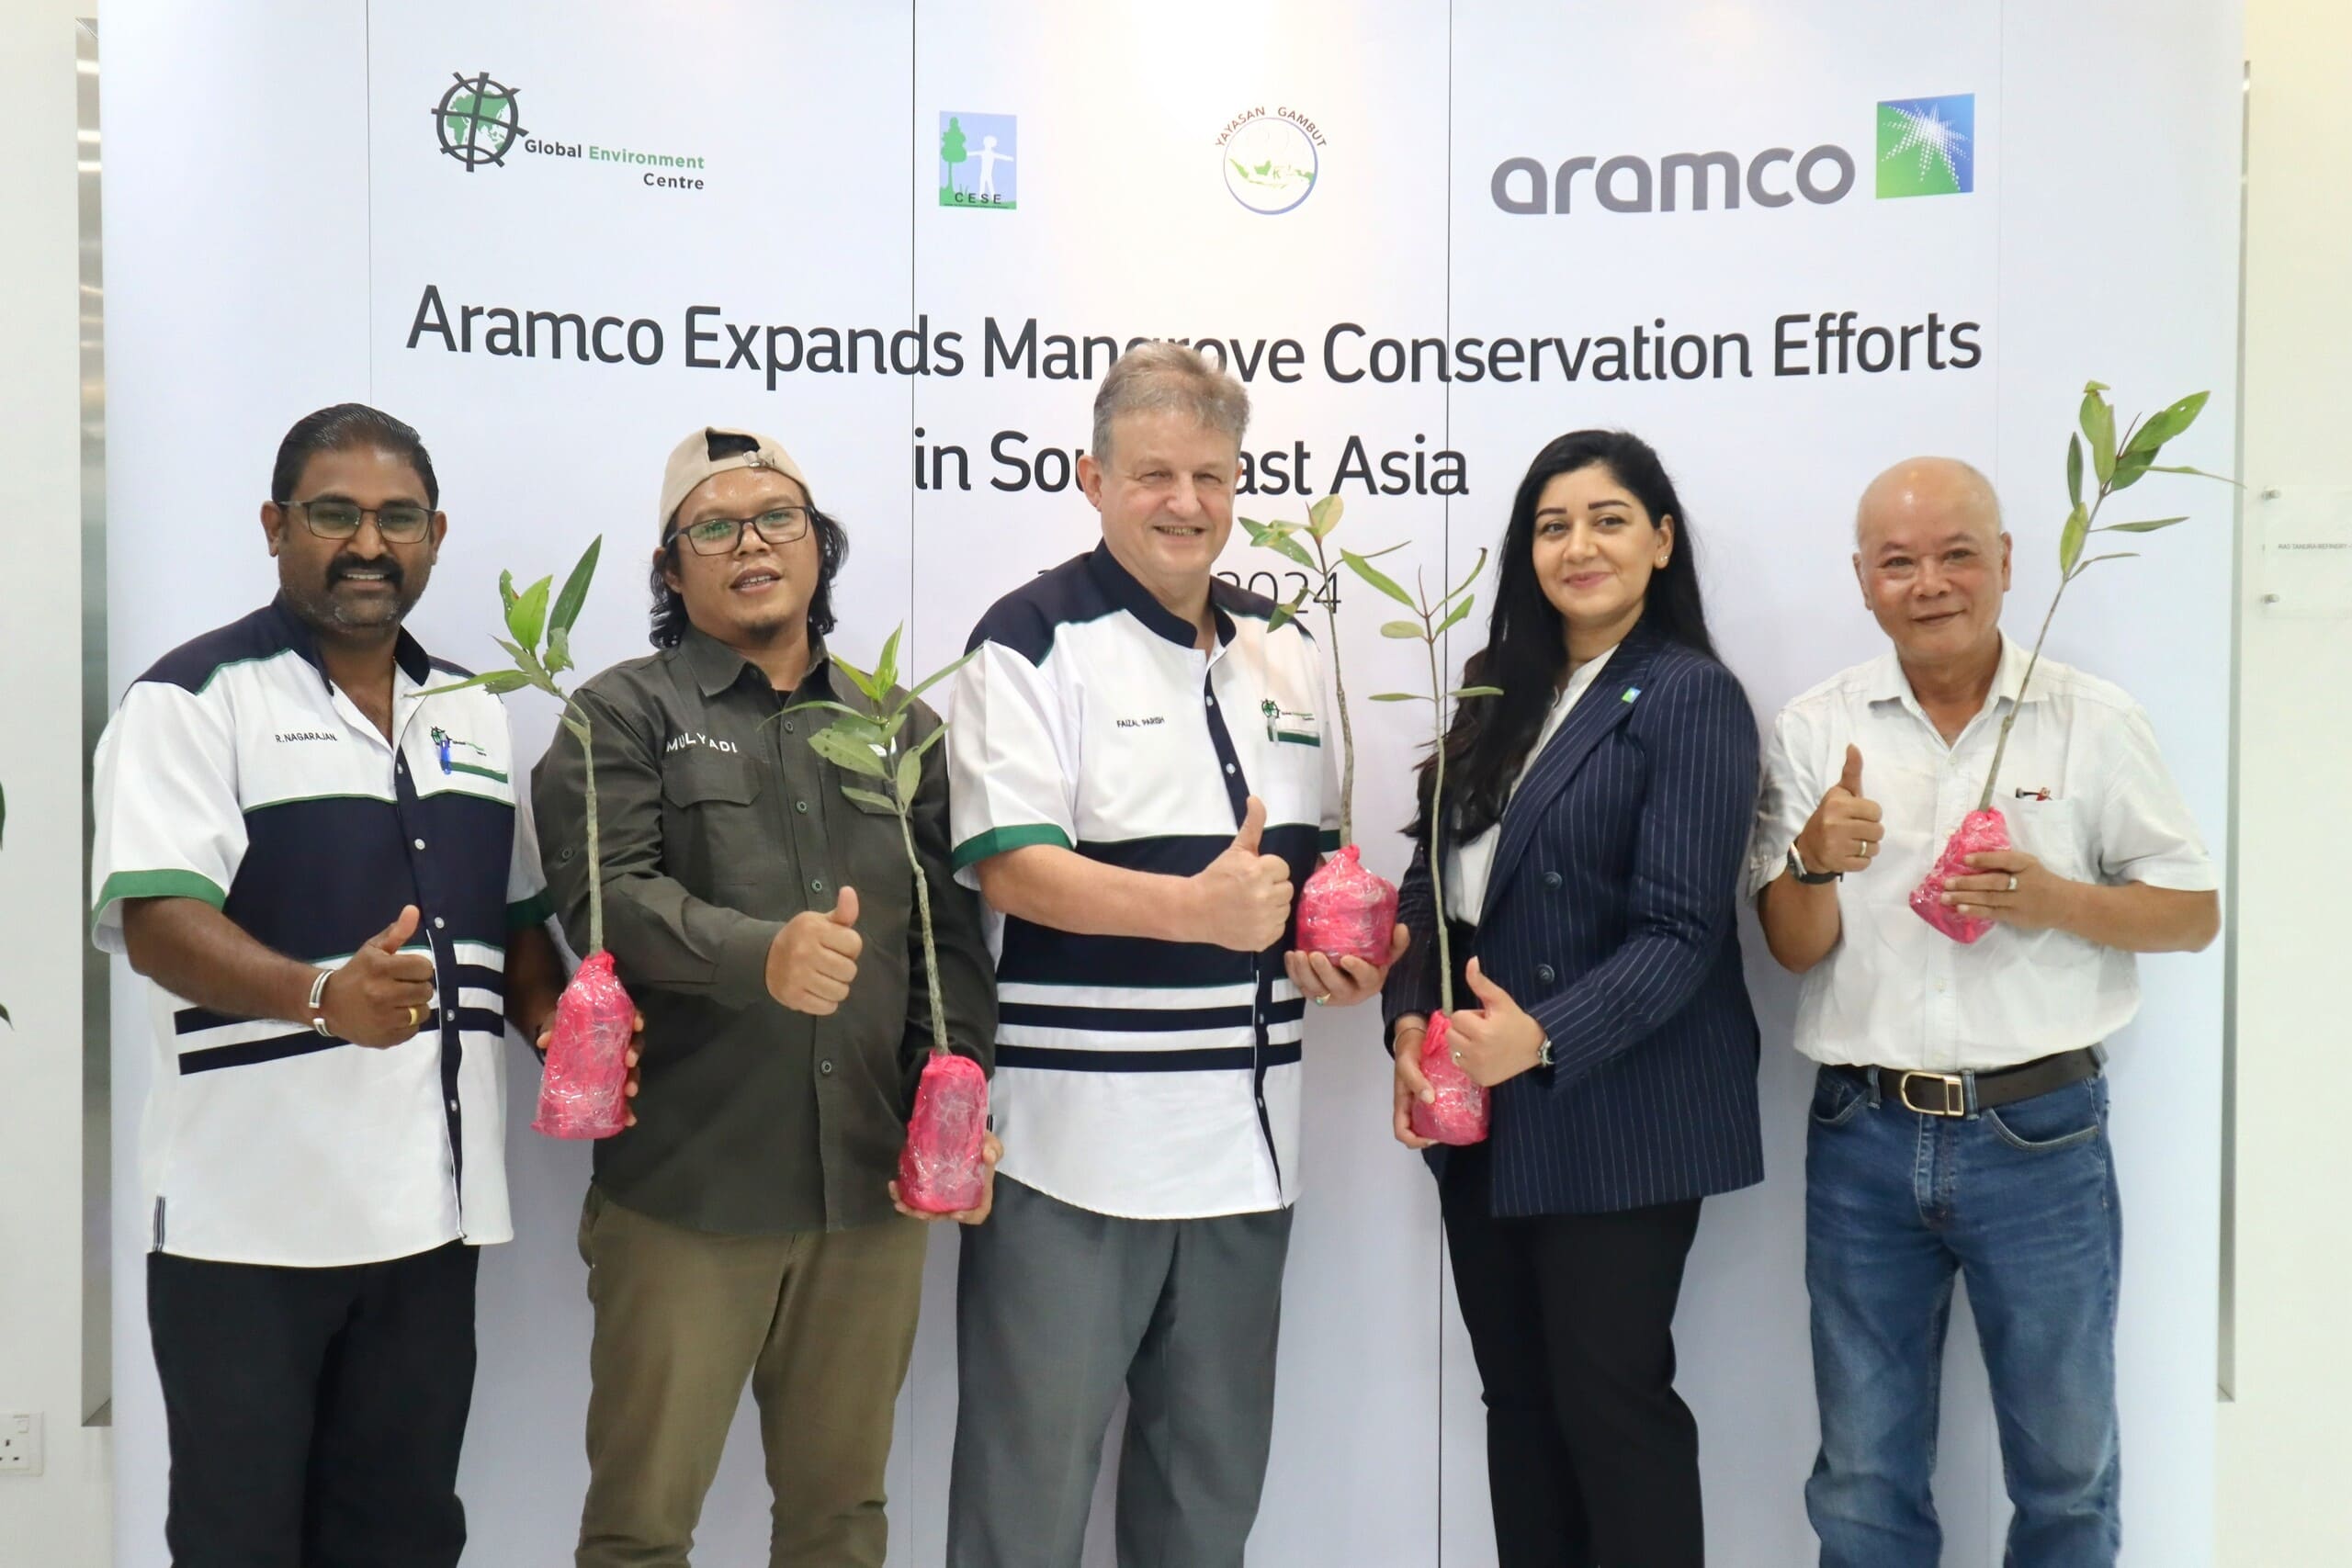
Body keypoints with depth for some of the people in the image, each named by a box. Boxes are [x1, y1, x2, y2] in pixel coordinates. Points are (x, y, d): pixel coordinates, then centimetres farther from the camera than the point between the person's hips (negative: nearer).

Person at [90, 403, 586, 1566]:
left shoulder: (472, 710, 14)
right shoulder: (193, 698, -6)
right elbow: (157, 921, -18)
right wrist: (322, 994, -35)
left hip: (431, 1204, 5)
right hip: (247, 1211, -5)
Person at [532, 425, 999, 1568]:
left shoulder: (899, 728, 14)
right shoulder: (623, 717, 2)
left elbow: (950, 931, 10)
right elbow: (609, 896, -13)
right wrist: (761, 955, -30)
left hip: (872, 1191, 4)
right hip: (685, 1194, -3)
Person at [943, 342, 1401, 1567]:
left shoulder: (1282, 651, 14)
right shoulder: (1034, 639, -7)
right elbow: (1010, 867, -16)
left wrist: (1340, 944, 1)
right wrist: (1196, 908, -29)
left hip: (1245, 1137, 7)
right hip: (1074, 1141, -6)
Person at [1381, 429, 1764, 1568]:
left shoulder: (1690, 697, -8)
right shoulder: (1501, 688, 13)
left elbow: (1678, 934, -15)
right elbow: (1432, 873, 12)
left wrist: (1542, 1040, -27)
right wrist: (1412, 1024, -4)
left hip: (1616, 1121, -6)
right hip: (1484, 1120, 7)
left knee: (1610, 1404, 1)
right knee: (1518, 1402, 13)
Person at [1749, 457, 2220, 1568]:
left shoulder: (2094, 722, -2)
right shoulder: (1814, 730, 1)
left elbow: (2194, 914, 2)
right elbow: (1793, 947, -1)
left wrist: (2057, 901, -17)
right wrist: (1815, 861, -23)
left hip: (2039, 1137, -1)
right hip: (1864, 1137, 1)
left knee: (2066, 1469, 14)